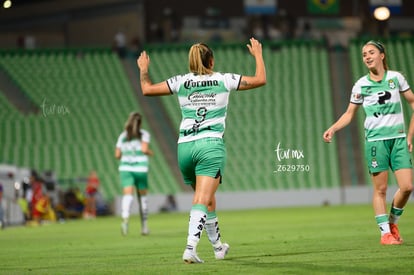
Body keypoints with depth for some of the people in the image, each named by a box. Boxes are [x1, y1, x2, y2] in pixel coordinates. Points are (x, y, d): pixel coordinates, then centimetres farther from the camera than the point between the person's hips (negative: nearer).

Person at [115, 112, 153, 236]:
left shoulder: (122, 136, 11)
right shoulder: (144, 134, 2)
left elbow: (117, 155, 8)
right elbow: (144, 149, -13)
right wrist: (150, 152, 9)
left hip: (125, 168, 1)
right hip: (140, 168, -1)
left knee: (128, 195, -13)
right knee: (142, 196, 14)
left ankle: (125, 220, -40)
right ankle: (144, 226, 21)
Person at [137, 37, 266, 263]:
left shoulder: (181, 82, 7)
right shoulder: (224, 80, 4)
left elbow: (147, 89, 10)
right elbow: (260, 79, 10)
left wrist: (143, 69, 29)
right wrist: (258, 54, 26)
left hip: (185, 145, 3)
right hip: (211, 145, -3)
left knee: (206, 198, 19)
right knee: (202, 201, -11)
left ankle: (218, 247, 31)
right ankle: (190, 248, -28)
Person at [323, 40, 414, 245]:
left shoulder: (396, 78, 4)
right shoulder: (361, 85, 2)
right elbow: (349, 113, 10)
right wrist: (333, 129, -7)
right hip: (375, 141, -1)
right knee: (380, 189, -3)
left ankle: (392, 221, 17)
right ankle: (385, 232, 3)